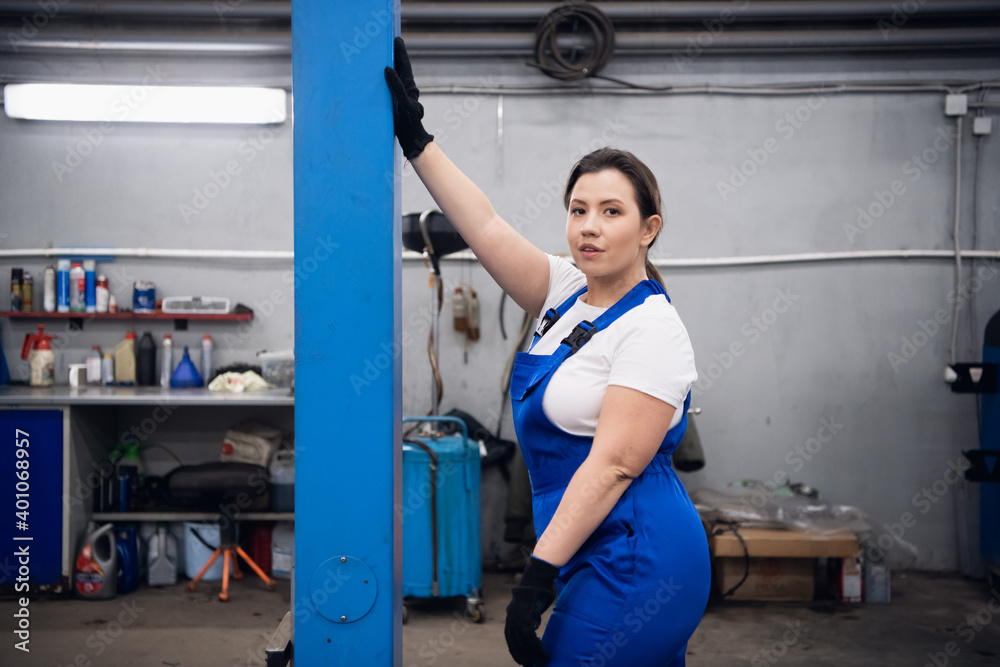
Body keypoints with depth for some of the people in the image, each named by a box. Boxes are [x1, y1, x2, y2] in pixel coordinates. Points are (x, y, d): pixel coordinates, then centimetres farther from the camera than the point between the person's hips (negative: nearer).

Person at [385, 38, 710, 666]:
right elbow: (486, 226, 5)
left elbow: (614, 465, -22)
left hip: (634, 567, -8)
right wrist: (415, 137, 3)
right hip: (608, 560, 9)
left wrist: (539, 572, -24)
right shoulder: (569, 293, 8)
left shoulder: (651, 329, -16)